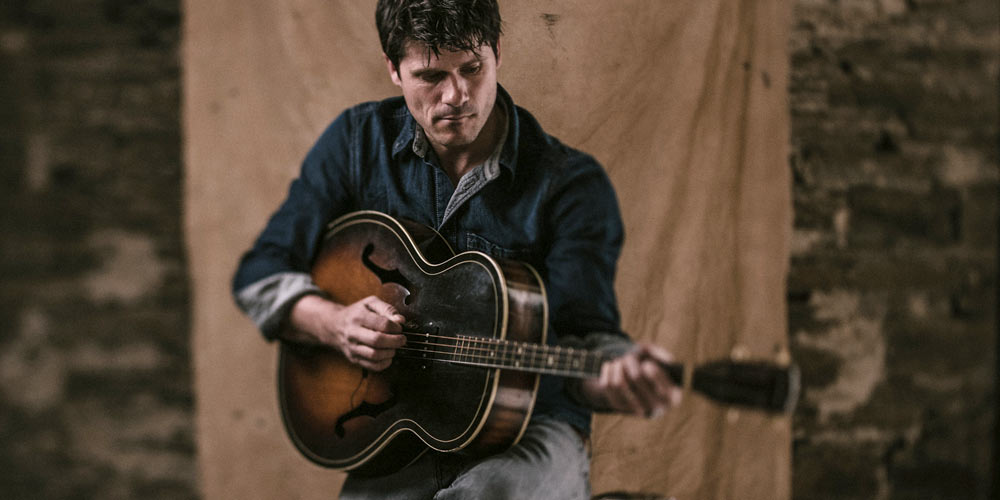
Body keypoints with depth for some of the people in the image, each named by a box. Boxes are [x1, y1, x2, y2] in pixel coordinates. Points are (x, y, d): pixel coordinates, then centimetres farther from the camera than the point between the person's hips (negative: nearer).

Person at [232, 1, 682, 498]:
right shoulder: (359, 141, 4)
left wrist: (618, 373, -40)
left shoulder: (571, 185, -7)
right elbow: (260, 274, 7)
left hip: (529, 435, -2)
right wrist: (336, 323, -13)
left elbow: (582, 330, -16)